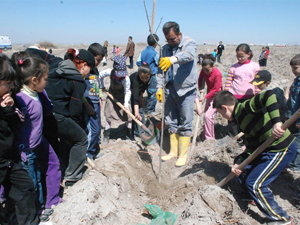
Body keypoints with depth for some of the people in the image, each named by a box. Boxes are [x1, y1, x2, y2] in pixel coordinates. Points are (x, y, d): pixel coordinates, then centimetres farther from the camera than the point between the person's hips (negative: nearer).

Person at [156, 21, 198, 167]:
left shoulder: (189, 43, -6)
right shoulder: (165, 48, 12)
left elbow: (189, 55, -31)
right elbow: (161, 70, 16)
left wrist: (173, 59, -49)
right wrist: (159, 88, 6)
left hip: (186, 90, -6)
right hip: (170, 90, 6)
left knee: (185, 124, 1)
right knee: (171, 122, 12)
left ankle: (183, 155, 15)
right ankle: (173, 151, 27)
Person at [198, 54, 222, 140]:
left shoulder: (217, 74, -24)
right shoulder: (203, 71, -5)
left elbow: (216, 89, -21)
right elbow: (200, 78, 15)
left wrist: (205, 97, -24)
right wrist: (200, 88, -2)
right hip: (209, 95, 8)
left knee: (208, 116, -17)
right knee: (206, 116, 12)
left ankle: (209, 138, -7)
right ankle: (211, 137, 27)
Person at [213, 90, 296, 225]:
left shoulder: (246, 107, -18)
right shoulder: (241, 118, 10)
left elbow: (269, 95, -35)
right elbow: (252, 146, 10)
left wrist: (276, 122, -40)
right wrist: (239, 163, 1)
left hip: (282, 149, -10)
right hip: (269, 148, 10)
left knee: (254, 184, -7)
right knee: (241, 164, 21)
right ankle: (257, 197, 37)